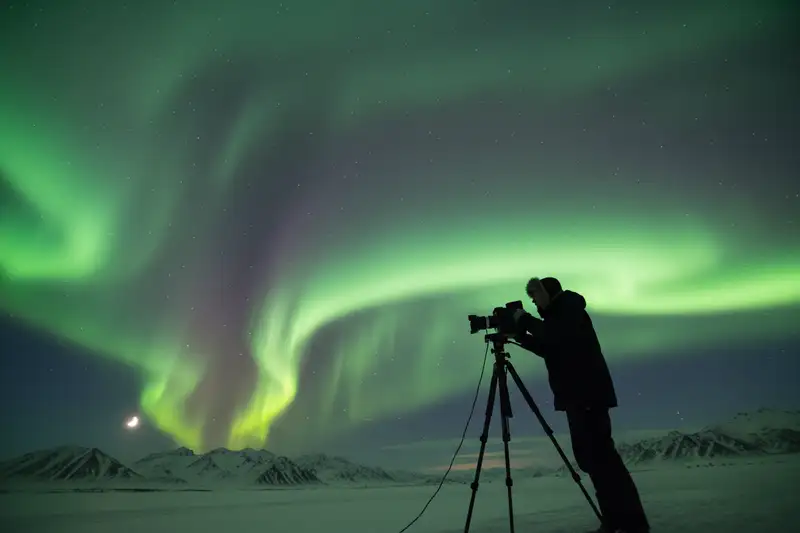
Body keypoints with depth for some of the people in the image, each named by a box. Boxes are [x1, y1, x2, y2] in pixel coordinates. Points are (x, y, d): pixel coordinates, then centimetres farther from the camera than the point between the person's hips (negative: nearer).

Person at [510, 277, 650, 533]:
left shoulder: (570, 308, -6)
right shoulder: (557, 317, 21)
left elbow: (559, 337, -23)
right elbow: (548, 348, 23)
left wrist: (526, 321, -14)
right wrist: (520, 334, 13)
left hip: (588, 395, -10)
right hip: (577, 396, 10)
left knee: (600, 455, -11)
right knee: (590, 456, 9)